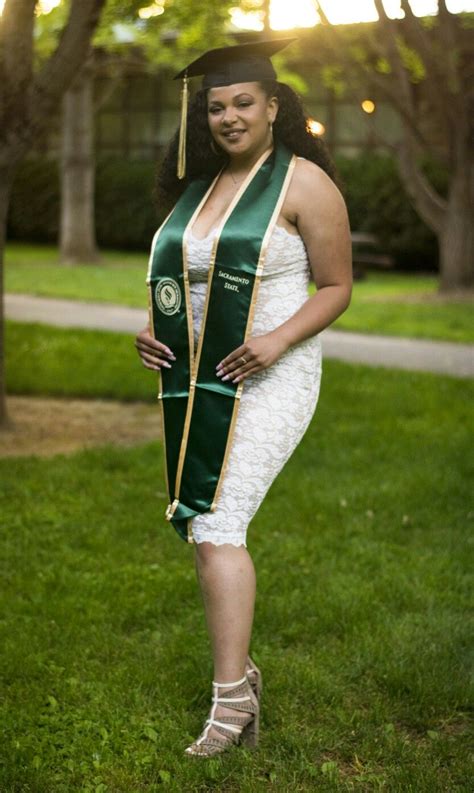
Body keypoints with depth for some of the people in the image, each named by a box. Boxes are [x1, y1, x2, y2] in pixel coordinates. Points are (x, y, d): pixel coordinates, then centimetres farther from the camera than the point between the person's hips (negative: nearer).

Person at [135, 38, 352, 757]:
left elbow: (338, 287, -5)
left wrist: (278, 339, -20)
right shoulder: (195, 186, 14)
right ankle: (239, 665, 27)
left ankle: (232, 699, -12)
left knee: (218, 524, -17)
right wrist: (149, 330, 3)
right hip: (191, 382, 7)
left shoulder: (303, 181, -5)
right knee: (201, 529, 10)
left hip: (267, 381, -7)